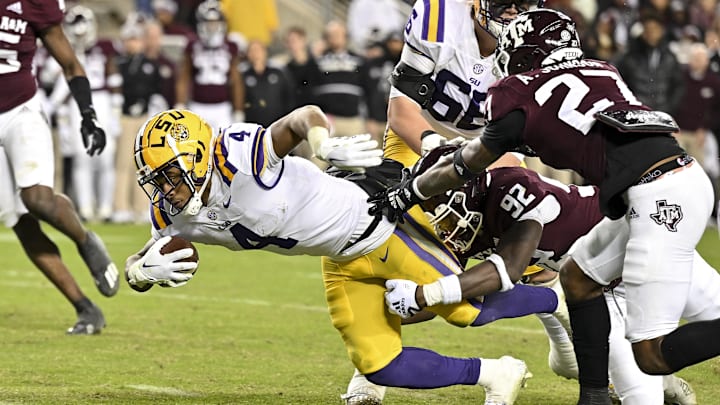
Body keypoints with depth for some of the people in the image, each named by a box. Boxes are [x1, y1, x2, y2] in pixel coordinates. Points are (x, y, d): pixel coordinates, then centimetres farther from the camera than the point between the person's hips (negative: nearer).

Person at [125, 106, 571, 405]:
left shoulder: (238, 159, -33)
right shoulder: (178, 219, -9)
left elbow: (305, 116, -34)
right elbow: (136, 271, 0)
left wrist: (325, 145, -56)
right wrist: (148, 269, -25)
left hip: (377, 226, -8)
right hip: (345, 264, 8)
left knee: (468, 311, 0)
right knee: (380, 367, 0)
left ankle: (559, 300, 29)